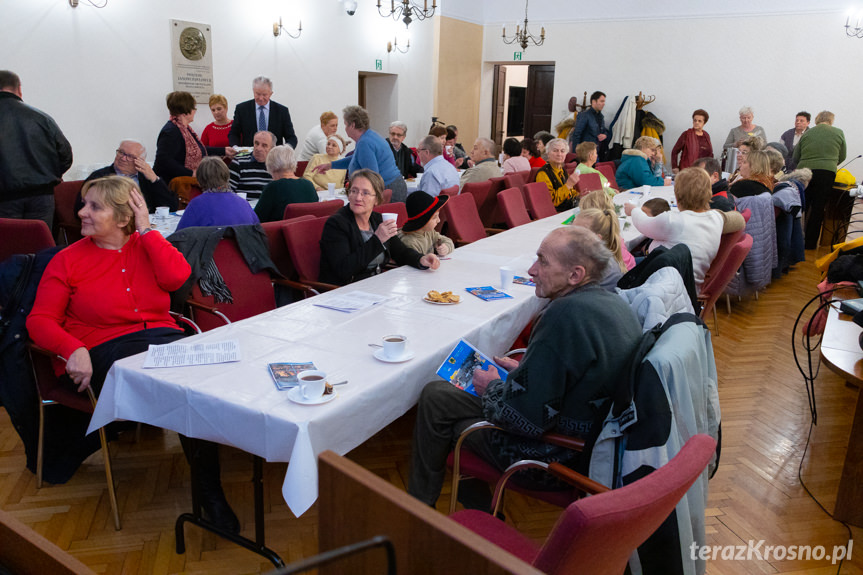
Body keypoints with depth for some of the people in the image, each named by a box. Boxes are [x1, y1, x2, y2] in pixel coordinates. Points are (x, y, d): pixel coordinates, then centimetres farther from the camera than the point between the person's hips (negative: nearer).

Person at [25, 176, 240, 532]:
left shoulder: (147, 245, 15)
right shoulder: (68, 261, 9)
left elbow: (177, 277, -6)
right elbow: (39, 320, 1)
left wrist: (147, 230, 0)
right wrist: (73, 350, -19)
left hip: (162, 337, 3)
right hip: (102, 351, -3)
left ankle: (210, 489, -18)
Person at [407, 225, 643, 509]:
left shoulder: (566, 315, -30)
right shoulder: (614, 302, 0)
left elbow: (527, 418, -28)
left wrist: (492, 388, -9)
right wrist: (524, 370, 12)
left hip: (555, 453, -10)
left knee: (435, 396, 0)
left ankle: (418, 508, 23)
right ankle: (476, 510, 34)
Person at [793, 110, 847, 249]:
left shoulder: (807, 133, 9)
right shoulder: (838, 133, 7)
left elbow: (795, 158, 11)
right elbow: (842, 157, 14)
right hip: (827, 173, -1)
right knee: (818, 209, 4)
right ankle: (810, 243, 8)